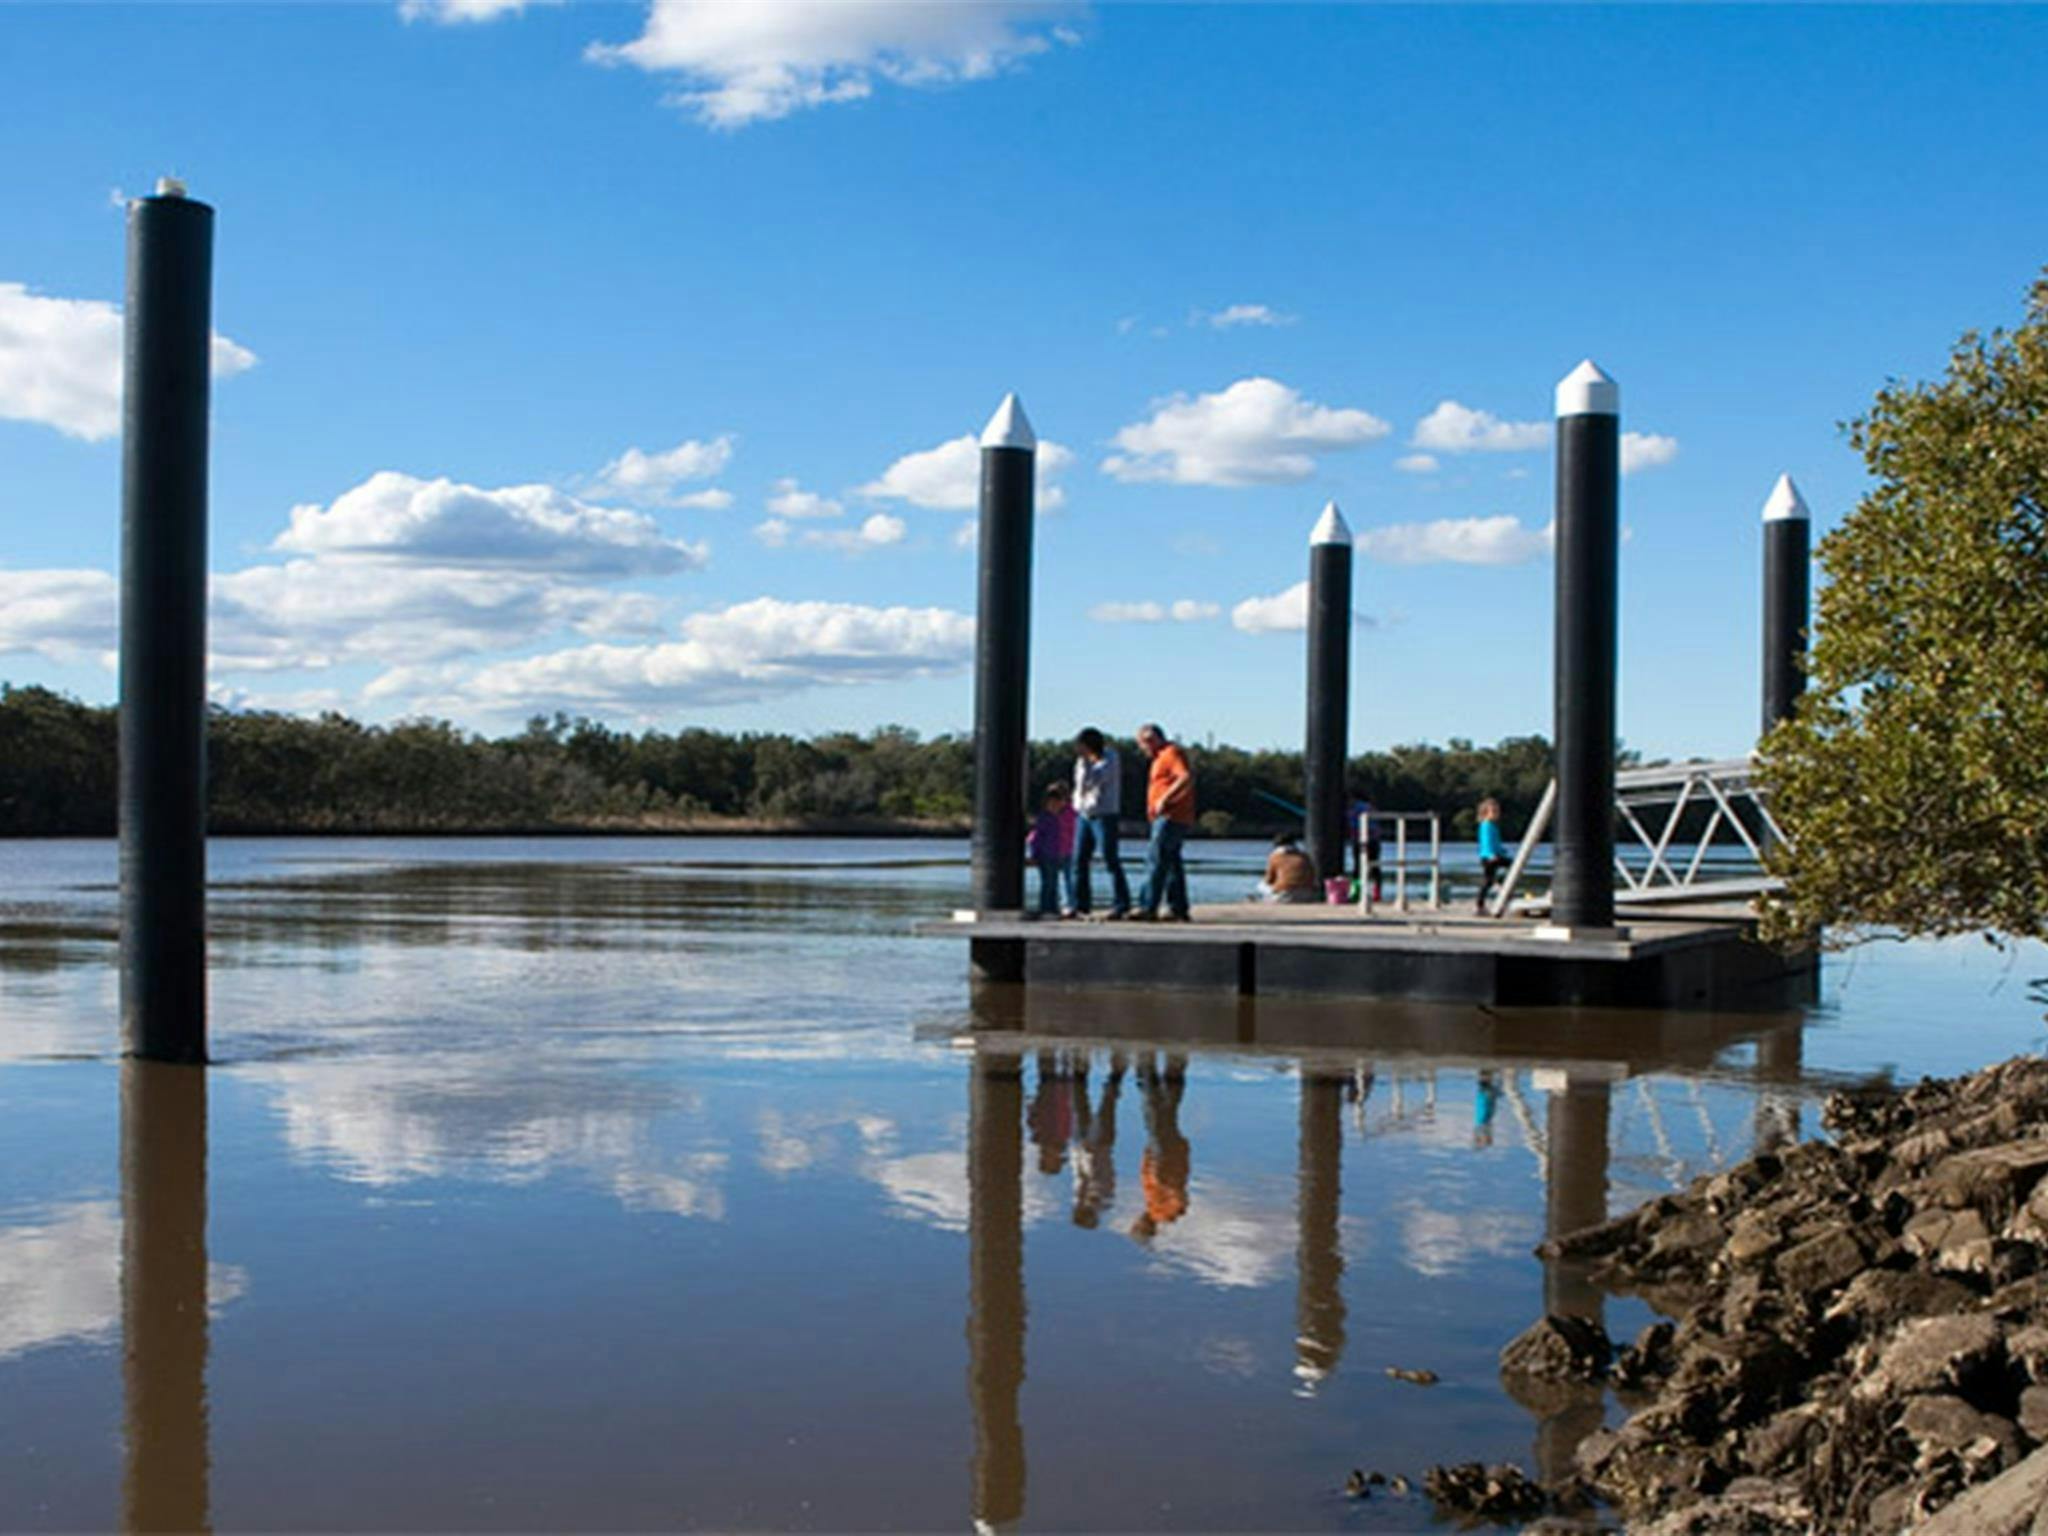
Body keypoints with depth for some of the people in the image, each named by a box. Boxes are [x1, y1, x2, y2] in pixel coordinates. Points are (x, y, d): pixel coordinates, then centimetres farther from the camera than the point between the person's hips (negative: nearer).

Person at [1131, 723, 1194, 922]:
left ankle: (1148, 908, -16)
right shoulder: (1162, 757, 23)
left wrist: (1164, 799, -25)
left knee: (1156, 859, -13)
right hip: (1166, 818, 11)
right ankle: (1179, 909, 12)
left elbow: (1187, 777, -23)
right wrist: (1153, 808, 17)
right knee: (1172, 862, 10)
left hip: (1171, 817, -11)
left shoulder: (1172, 753, -9)